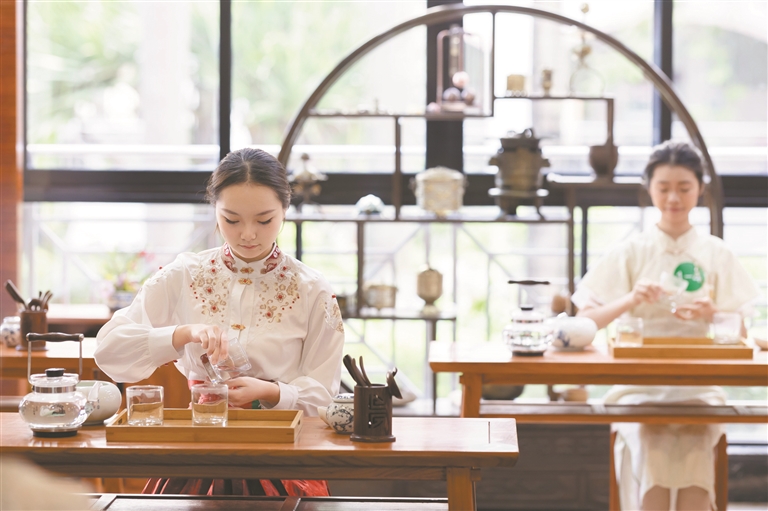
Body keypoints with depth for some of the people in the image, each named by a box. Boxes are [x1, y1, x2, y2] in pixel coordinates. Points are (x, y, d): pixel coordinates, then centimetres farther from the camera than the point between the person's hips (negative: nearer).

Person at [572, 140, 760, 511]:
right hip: (639, 384, 0)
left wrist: (712, 314, -15)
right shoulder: (631, 252, 6)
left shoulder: (716, 254, 9)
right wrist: (629, 301, -18)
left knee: (694, 440, -30)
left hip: (698, 383, 1)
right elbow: (586, 321, -1)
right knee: (649, 440, -30)